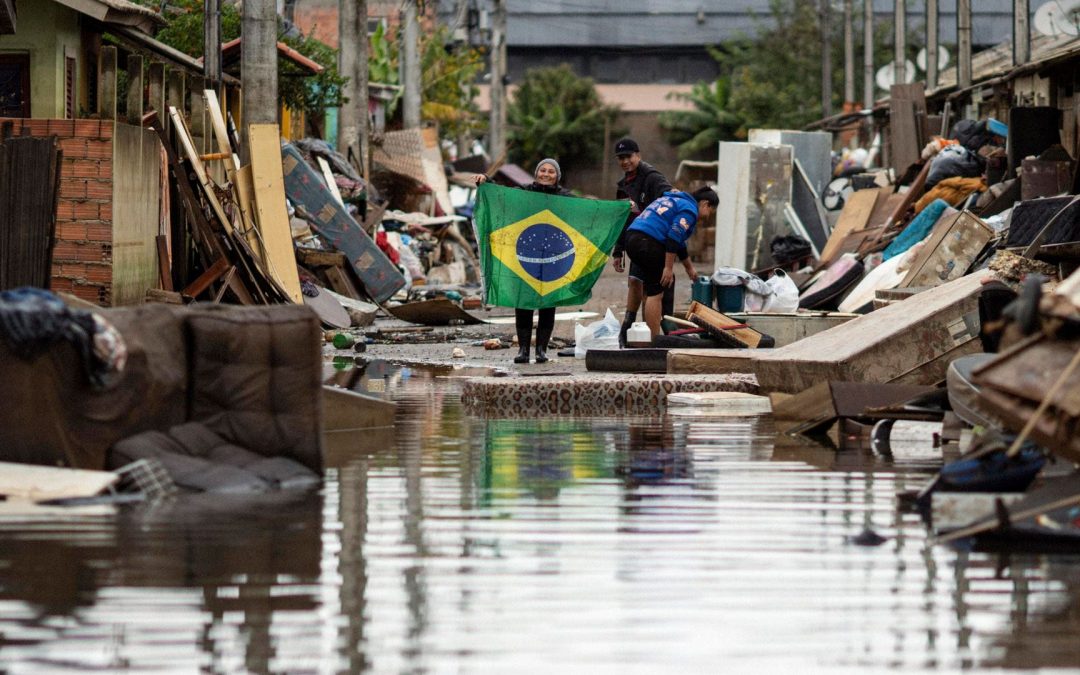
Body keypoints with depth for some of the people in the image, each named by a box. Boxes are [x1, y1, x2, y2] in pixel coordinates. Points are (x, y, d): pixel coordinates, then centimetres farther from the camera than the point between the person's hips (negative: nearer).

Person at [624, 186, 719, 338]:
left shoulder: (673, 200, 28)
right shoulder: (689, 210, -2)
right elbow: (674, 237, -14)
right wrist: (668, 268, -13)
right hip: (648, 242, -10)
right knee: (655, 293, -6)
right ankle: (654, 339, -8)